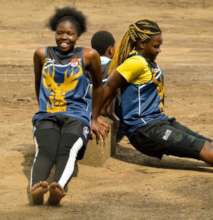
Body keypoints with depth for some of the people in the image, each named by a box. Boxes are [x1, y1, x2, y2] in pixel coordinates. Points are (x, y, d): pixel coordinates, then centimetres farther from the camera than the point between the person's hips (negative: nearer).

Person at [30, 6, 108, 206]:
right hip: (47, 116, 1)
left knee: (68, 151, -34)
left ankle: (58, 189, -62)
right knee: (45, 151, -33)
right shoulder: (42, 54, 10)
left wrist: (92, 118, 24)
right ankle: (35, 189, -60)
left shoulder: (89, 56, 5)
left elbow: (98, 85, 20)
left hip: (77, 117, -1)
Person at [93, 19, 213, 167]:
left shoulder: (150, 62, 12)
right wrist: (94, 118, -11)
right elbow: (109, 88, -14)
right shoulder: (136, 62, -15)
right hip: (144, 129, -9)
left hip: (159, 121, 9)